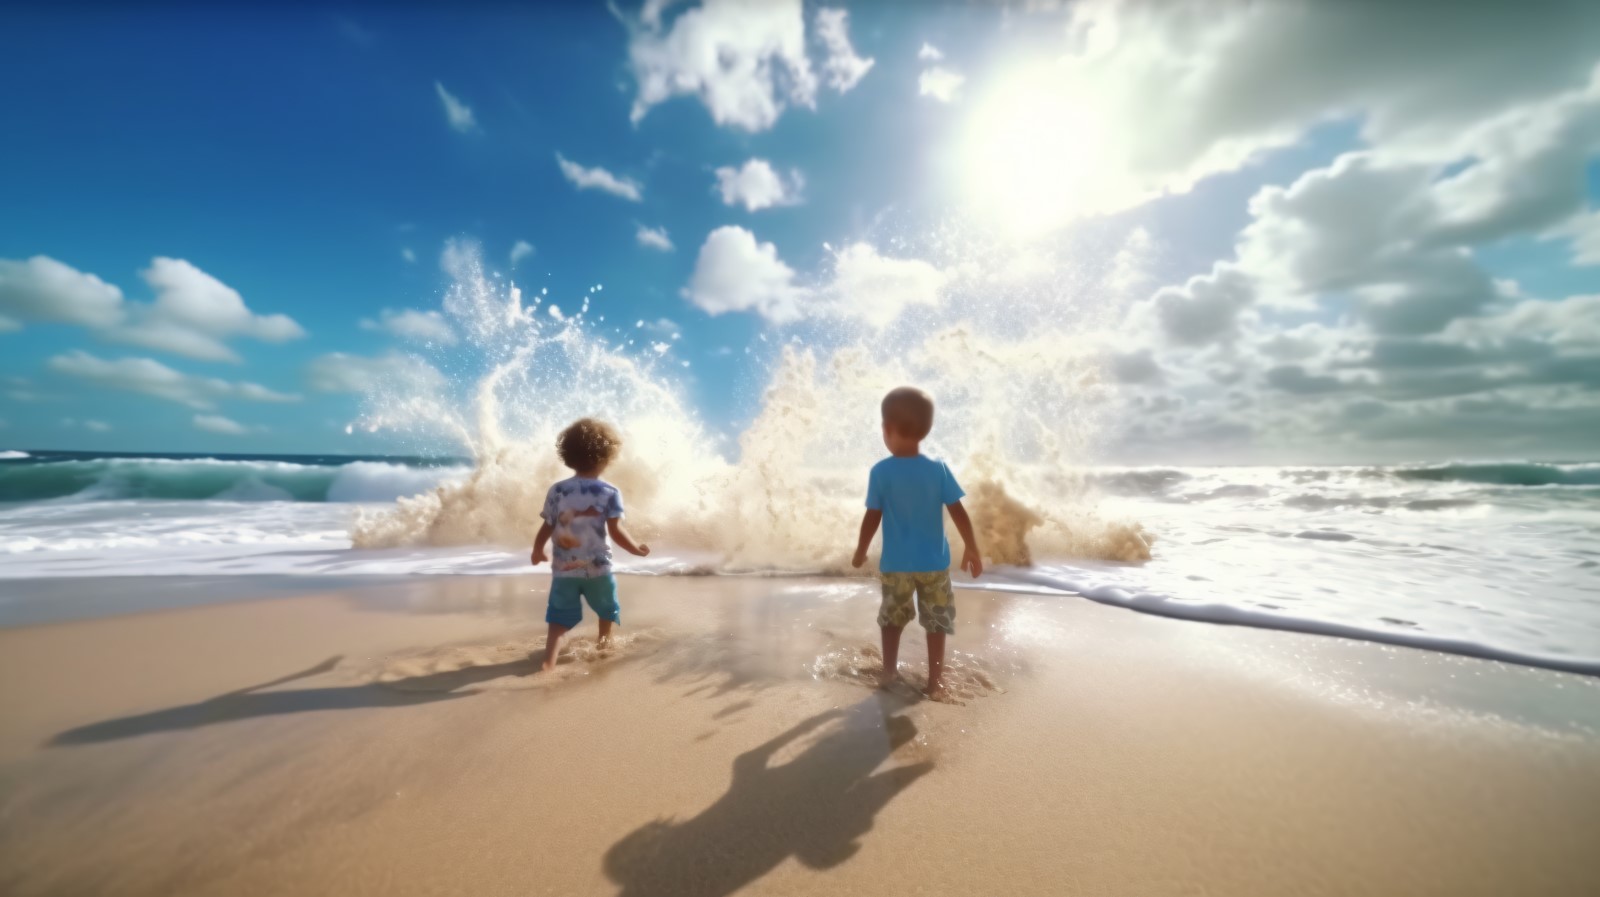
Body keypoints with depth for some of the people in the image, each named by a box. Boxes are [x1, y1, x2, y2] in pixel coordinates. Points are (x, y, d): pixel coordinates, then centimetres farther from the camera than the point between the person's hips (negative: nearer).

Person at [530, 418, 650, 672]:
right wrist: (636, 549, -1)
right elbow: (615, 532, -15)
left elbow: (546, 529, 1)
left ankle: (549, 659, 1)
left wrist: (537, 551, 19)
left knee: (560, 616, 11)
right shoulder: (610, 492, -12)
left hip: (563, 567, 2)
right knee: (606, 608, 24)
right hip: (597, 567, -2)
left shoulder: (556, 491, -3)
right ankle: (604, 643, 44)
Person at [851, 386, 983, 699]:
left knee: (892, 617, 20)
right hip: (934, 562, 1)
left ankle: (890, 670, 31)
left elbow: (872, 518, -10)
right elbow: (959, 513, -7)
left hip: (895, 563, 0)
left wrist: (861, 551, 5)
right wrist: (972, 549, 5)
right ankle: (935, 679, 24)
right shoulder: (939, 469, -10)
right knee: (937, 620, 16)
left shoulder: (880, 472, -14)